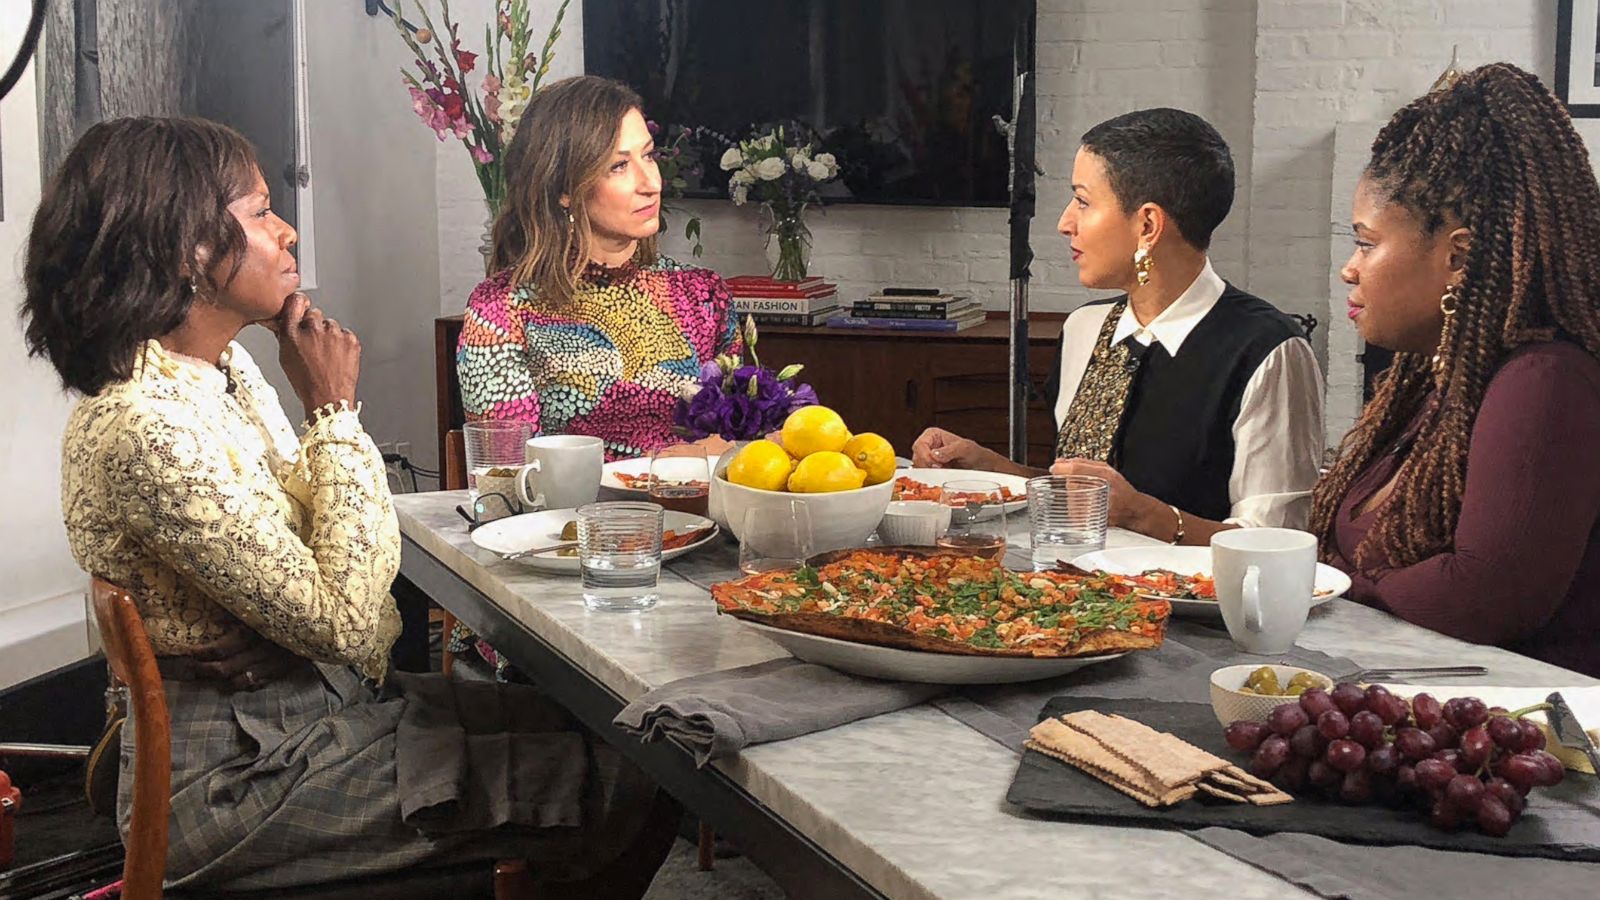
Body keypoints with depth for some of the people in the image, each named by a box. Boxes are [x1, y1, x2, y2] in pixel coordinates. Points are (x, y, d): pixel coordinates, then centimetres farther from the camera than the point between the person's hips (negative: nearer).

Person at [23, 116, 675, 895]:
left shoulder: (225, 368, 4)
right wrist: (335, 410, -19)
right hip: (240, 774, -9)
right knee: (623, 788, -7)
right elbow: (342, 618, -24)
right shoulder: (144, 429, -27)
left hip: (312, 702, 9)